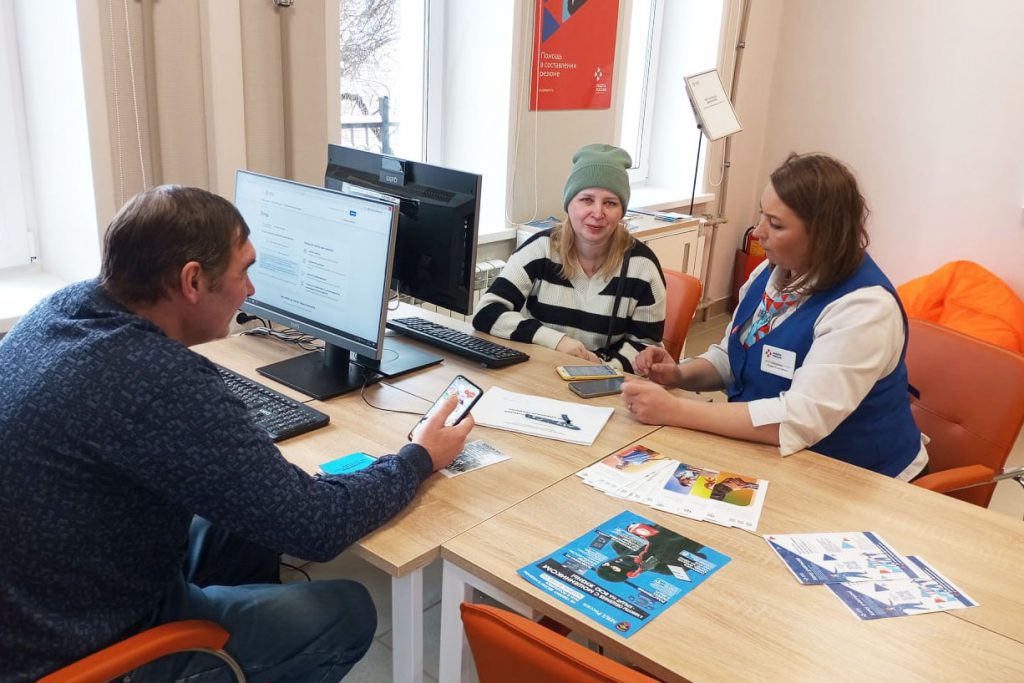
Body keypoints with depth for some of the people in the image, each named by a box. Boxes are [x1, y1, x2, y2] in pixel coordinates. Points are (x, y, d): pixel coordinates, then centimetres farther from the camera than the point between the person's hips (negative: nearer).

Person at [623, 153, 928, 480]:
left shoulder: (865, 308, -24)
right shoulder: (771, 272, 0)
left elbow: (797, 421, -32)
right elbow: (730, 358, 13)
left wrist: (674, 411, -31)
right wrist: (680, 374, -8)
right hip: (762, 455, 7)